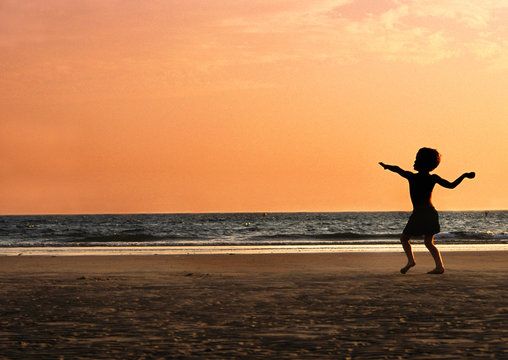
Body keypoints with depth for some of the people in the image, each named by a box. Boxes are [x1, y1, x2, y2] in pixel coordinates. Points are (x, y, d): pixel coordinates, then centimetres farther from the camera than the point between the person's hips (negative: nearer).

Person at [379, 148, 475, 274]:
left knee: (404, 238, 12)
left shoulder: (412, 177, -8)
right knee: (429, 243, 14)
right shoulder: (433, 178, -2)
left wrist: (386, 166, 27)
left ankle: (410, 260, -9)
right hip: (432, 213, 4)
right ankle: (440, 266, -1)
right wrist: (464, 175, 7)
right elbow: (451, 185, 0)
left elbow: (397, 169, 9)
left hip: (418, 215, -4)